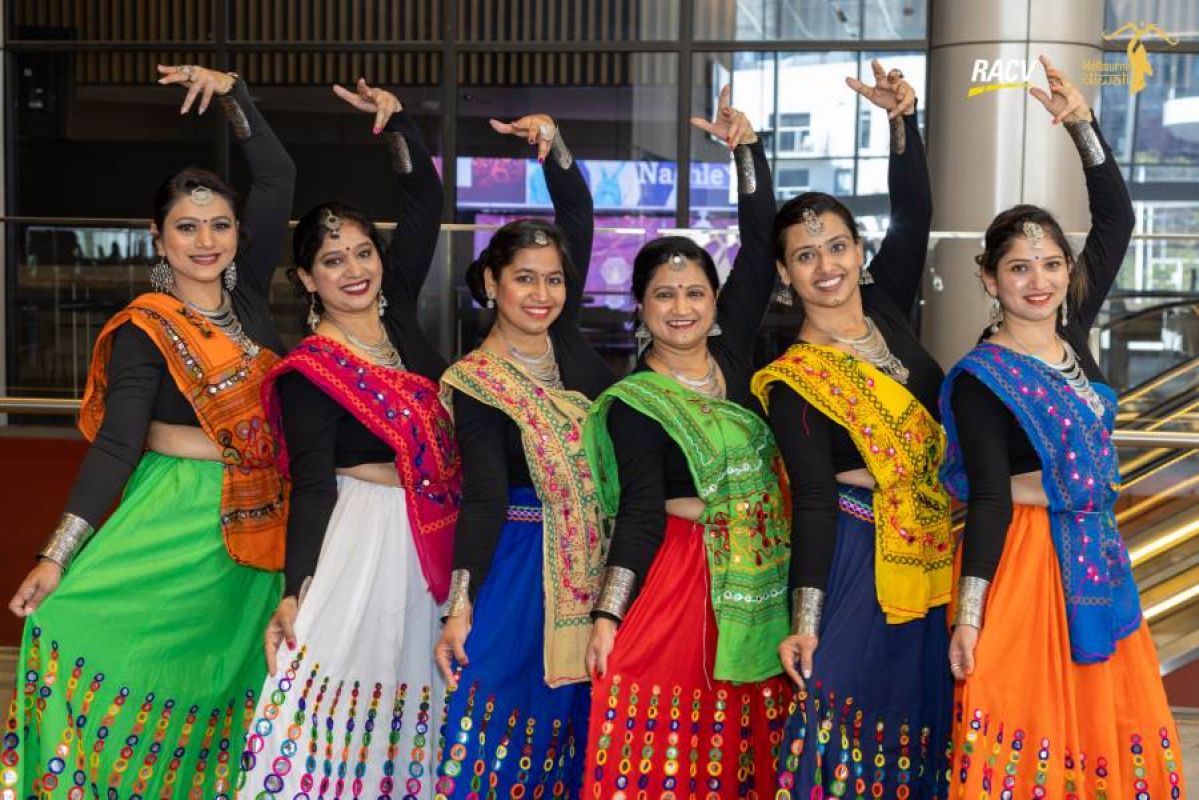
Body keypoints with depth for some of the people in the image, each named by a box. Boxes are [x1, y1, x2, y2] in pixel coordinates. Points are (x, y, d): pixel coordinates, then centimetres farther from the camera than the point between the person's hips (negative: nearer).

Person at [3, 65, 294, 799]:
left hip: (255, 526, 5)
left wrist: (230, 92, 1)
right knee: (132, 671, -7)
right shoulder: (143, 331, -9)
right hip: (176, 522, -5)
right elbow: (115, 446, -13)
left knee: (220, 687, 12)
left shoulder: (247, 296, 4)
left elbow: (279, 179, 4)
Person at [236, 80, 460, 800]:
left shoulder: (396, 310, 7)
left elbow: (425, 201, 10)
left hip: (432, 540, 6)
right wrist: (293, 592, -21)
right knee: (337, 702, -7)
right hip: (363, 537, -6)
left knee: (408, 702, 10)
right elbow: (311, 487, -13)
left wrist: (397, 119, 1)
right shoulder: (309, 372, -8)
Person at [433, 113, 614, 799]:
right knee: (506, 723, 1)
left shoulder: (566, 336, 1)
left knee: (573, 722, 15)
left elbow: (579, 220, -2)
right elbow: (483, 498, -19)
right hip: (522, 566, -5)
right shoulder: (476, 383, -12)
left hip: (596, 558, 5)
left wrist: (552, 145, -15)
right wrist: (459, 607, -26)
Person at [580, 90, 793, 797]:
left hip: (761, 582, 5)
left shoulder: (732, 353, 7)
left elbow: (761, 246, 4)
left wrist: (748, 146, 1)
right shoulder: (632, 404, -5)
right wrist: (606, 617, -17)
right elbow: (641, 513, -10)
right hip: (681, 575, -4)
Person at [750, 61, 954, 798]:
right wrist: (805, 618, -21)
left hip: (939, 551, 6)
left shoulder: (887, 314, 5)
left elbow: (915, 214, -1)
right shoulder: (793, 382, -11)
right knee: (852, 718, -2)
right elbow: (814, 502, -16)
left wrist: (903, 119, -10)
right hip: (864, 557, -6)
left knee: (925, 716, 14)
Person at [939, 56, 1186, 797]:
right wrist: (967, 614, -20)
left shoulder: (1073, 334, 5)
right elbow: (989, 497, -15)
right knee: (1031, 716, 1)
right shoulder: (980, 378, -12)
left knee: (1103, 717, 14)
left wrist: (1082, 122, -4)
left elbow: (1117, 220, 4)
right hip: (1024, 557, -6)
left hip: (1095, 550, 7)